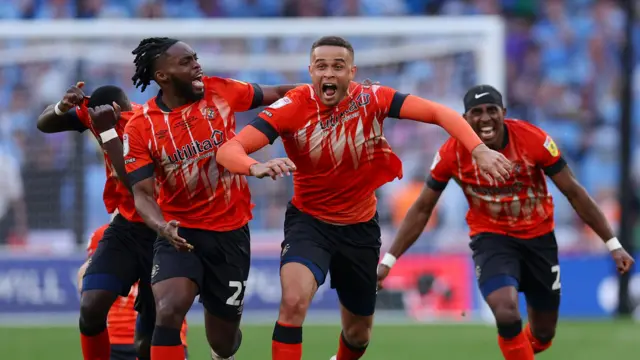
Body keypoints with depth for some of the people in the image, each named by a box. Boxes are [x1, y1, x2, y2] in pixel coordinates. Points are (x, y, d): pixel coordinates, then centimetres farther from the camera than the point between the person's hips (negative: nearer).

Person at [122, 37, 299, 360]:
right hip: (180, 234, -2)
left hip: (231, 233, 2)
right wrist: (163, 226, -34)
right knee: (169, 310, -30)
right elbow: (143, 193, -14)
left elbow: (275, 94, 9)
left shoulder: (219, 91, -5)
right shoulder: (140, 128, -11)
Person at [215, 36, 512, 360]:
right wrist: (255, 167, -50)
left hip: (360, 226, 3)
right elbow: (228, 150, -27)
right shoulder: (293, 108, -20)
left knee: (358, 332, 16)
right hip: (309, 221, -3)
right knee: (294, 301, -31)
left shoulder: (371, 99, -16)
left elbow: (438, 113, -20)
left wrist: (479, 150, -36)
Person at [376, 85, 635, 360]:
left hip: (538, 236, 2)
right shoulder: (452, 153, -18)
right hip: (491, 237, -2)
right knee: (506, 313, -30)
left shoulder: (534, 140, -20)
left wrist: (613, 245, -11)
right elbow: (422, 210, -5)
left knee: (543, 335, 12)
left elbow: (574, 193, -10)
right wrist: (388, 261, -7)